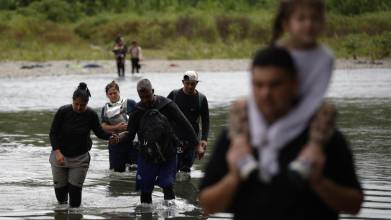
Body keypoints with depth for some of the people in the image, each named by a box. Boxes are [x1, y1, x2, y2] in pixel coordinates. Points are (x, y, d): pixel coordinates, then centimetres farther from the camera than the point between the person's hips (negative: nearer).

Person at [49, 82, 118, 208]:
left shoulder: (91, 115, -11)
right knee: (60, 188, 9)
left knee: (75, 188, -5)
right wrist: (57, 152, -24)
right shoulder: (63, 112, -16)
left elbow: (99, 132, 2)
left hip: (80, 158, 0)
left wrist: (110, 137, -19)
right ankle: (62, 203, 39)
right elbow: (53, 133, -12)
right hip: (60, 155, 0)